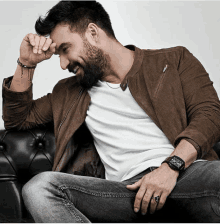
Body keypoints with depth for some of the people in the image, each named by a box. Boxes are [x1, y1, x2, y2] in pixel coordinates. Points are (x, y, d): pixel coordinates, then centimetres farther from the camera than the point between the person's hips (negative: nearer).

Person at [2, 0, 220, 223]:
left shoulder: (174, 60, 16)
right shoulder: (69, 92, 27)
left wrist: (171, 166, -15)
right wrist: (26, 64, 19)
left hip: (187, 173, -3)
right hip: (126, 189, 3)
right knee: (39, 186, -25)